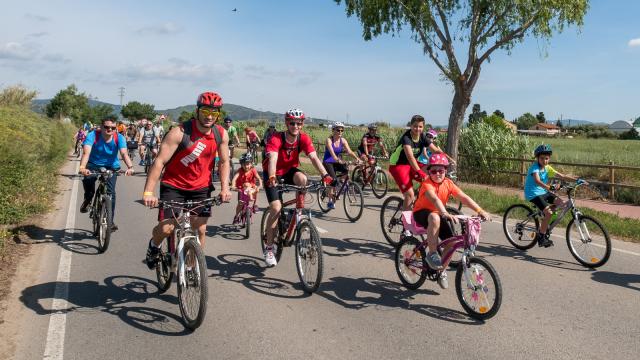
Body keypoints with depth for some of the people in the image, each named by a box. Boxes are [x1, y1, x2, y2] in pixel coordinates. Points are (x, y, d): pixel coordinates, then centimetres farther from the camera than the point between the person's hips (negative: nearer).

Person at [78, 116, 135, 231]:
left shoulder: (119, 138, -17)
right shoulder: (92, 135, -21)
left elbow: (124, 154, -31)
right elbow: (86, 153, -34)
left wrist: (130, 167, -51)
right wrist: (82, 167, -52)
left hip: (111, 167, 1)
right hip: (94, 165, -1)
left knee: (111, 192, -12)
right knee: (87, 177, -33)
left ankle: (110, 221, 3)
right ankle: (88, 199, -1)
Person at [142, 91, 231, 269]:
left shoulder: (221, 134, -8)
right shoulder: (180, 132, -21)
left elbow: (224, 162, 5)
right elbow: (159, 162, -24)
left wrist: (225, 188, -9)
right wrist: (148, 192, -31)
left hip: (201, 187, 4)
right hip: (174, 185, -3)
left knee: (200, 230, 1)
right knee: (166, 228, -11)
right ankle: (153, 246, 25)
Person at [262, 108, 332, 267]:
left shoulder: (304, 139, -16)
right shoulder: (276, 139, -26)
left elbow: (314, 157, -27)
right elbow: (272, 159, -40)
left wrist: (325, 175, -42)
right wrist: (272, 178, -58)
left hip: (290, 171, 3)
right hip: (273, 174, -3)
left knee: (302, 179, -32)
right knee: (276, 208, -17)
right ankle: (269, 248, -4)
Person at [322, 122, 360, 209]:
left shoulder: (343, 140, -1)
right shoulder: (329, 140, -15)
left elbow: (349, 151, -14)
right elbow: (332, 152, -32)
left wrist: (357, 158, -32)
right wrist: (337, 160, -50)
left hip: (337, 162, 4)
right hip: (327, 162, -4)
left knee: (347, 171, -26)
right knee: (334, 179, -24)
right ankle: (330, 201, -11)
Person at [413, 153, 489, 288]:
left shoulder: (448, 183, -8)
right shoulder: (427, 184, -25)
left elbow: (464, 197, -17)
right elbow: (435, 199, -43)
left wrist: (480, 211, -29)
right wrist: (446, 214, -60)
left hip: (439, 214, 6)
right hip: (421, 213, -5)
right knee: (435, 218, -40)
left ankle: (441, 269, 14)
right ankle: (432, 254, -25)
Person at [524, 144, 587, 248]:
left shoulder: (547, 168, 5)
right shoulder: (534, 167, -18)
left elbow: (562, 176, 3)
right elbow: (537, 181, -36)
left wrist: (577, 180, -7)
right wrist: (549, 188, -50)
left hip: (543, 192, 8)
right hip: (533, 194, -8)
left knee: (561, 203, -4)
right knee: (548, 212, -21)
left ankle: (546, 226, 11)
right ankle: (541, 237, -6)